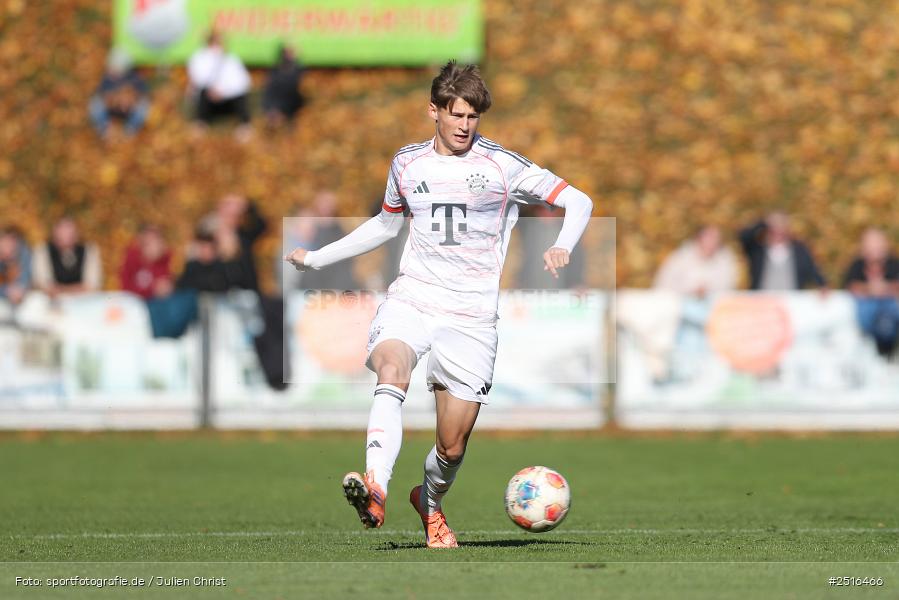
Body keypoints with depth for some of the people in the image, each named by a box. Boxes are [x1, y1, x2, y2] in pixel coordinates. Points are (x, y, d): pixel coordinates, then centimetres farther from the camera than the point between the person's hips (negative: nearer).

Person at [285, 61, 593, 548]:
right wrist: (316, 258, 29)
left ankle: (430, 500, 35)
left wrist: (562, 247, -18)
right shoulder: (407, 163, 11)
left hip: (472, 315, -1)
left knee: (452, 446, -1)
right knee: (392, 372, -33)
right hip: (410, 300, 1)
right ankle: (374, 493, -50)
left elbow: (578, 201, 2)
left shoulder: (501, 165, 0)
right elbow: (386, 224, 29)